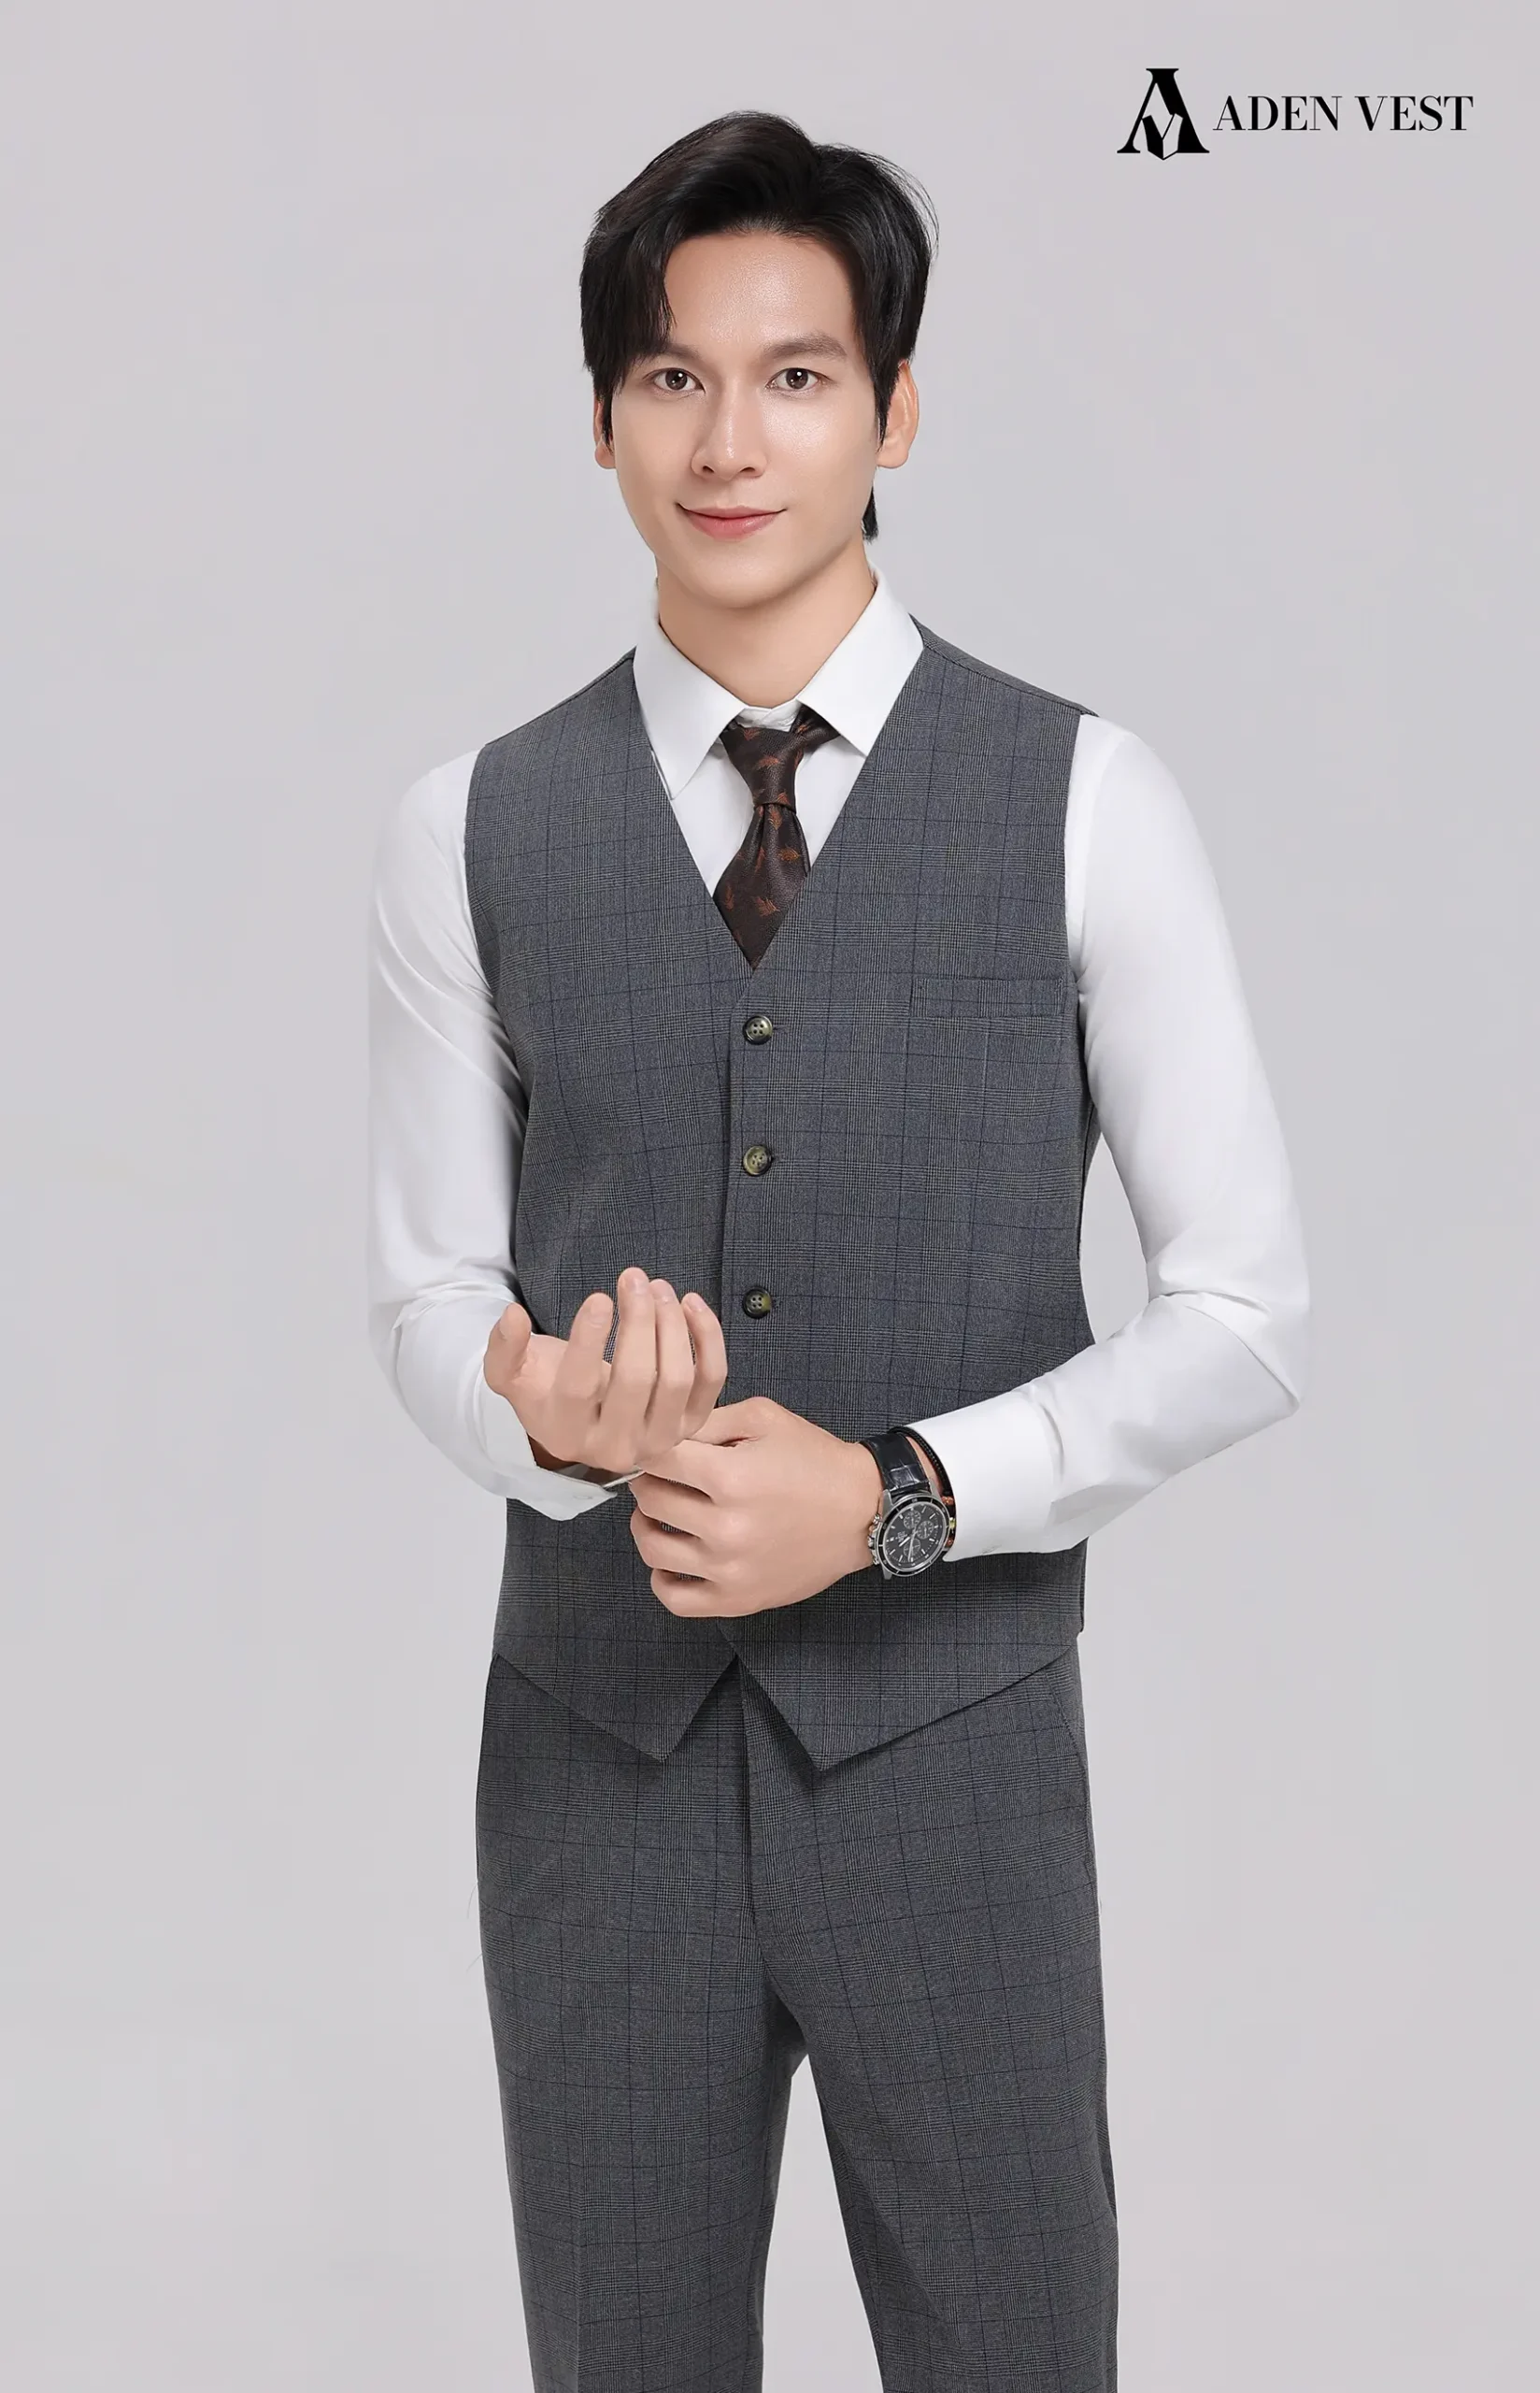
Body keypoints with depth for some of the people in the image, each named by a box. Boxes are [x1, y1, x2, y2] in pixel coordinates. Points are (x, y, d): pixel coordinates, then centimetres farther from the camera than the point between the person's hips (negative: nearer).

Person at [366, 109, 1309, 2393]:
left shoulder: (1083, 803, -6)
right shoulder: (469, 833, 1)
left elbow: (1245, 1311, -4)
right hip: (597, 1745, 2)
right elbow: (428, 1286, 7)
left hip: (952, 1744, -1)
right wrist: (558, 1412, -17)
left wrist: (894, 1494, -17)